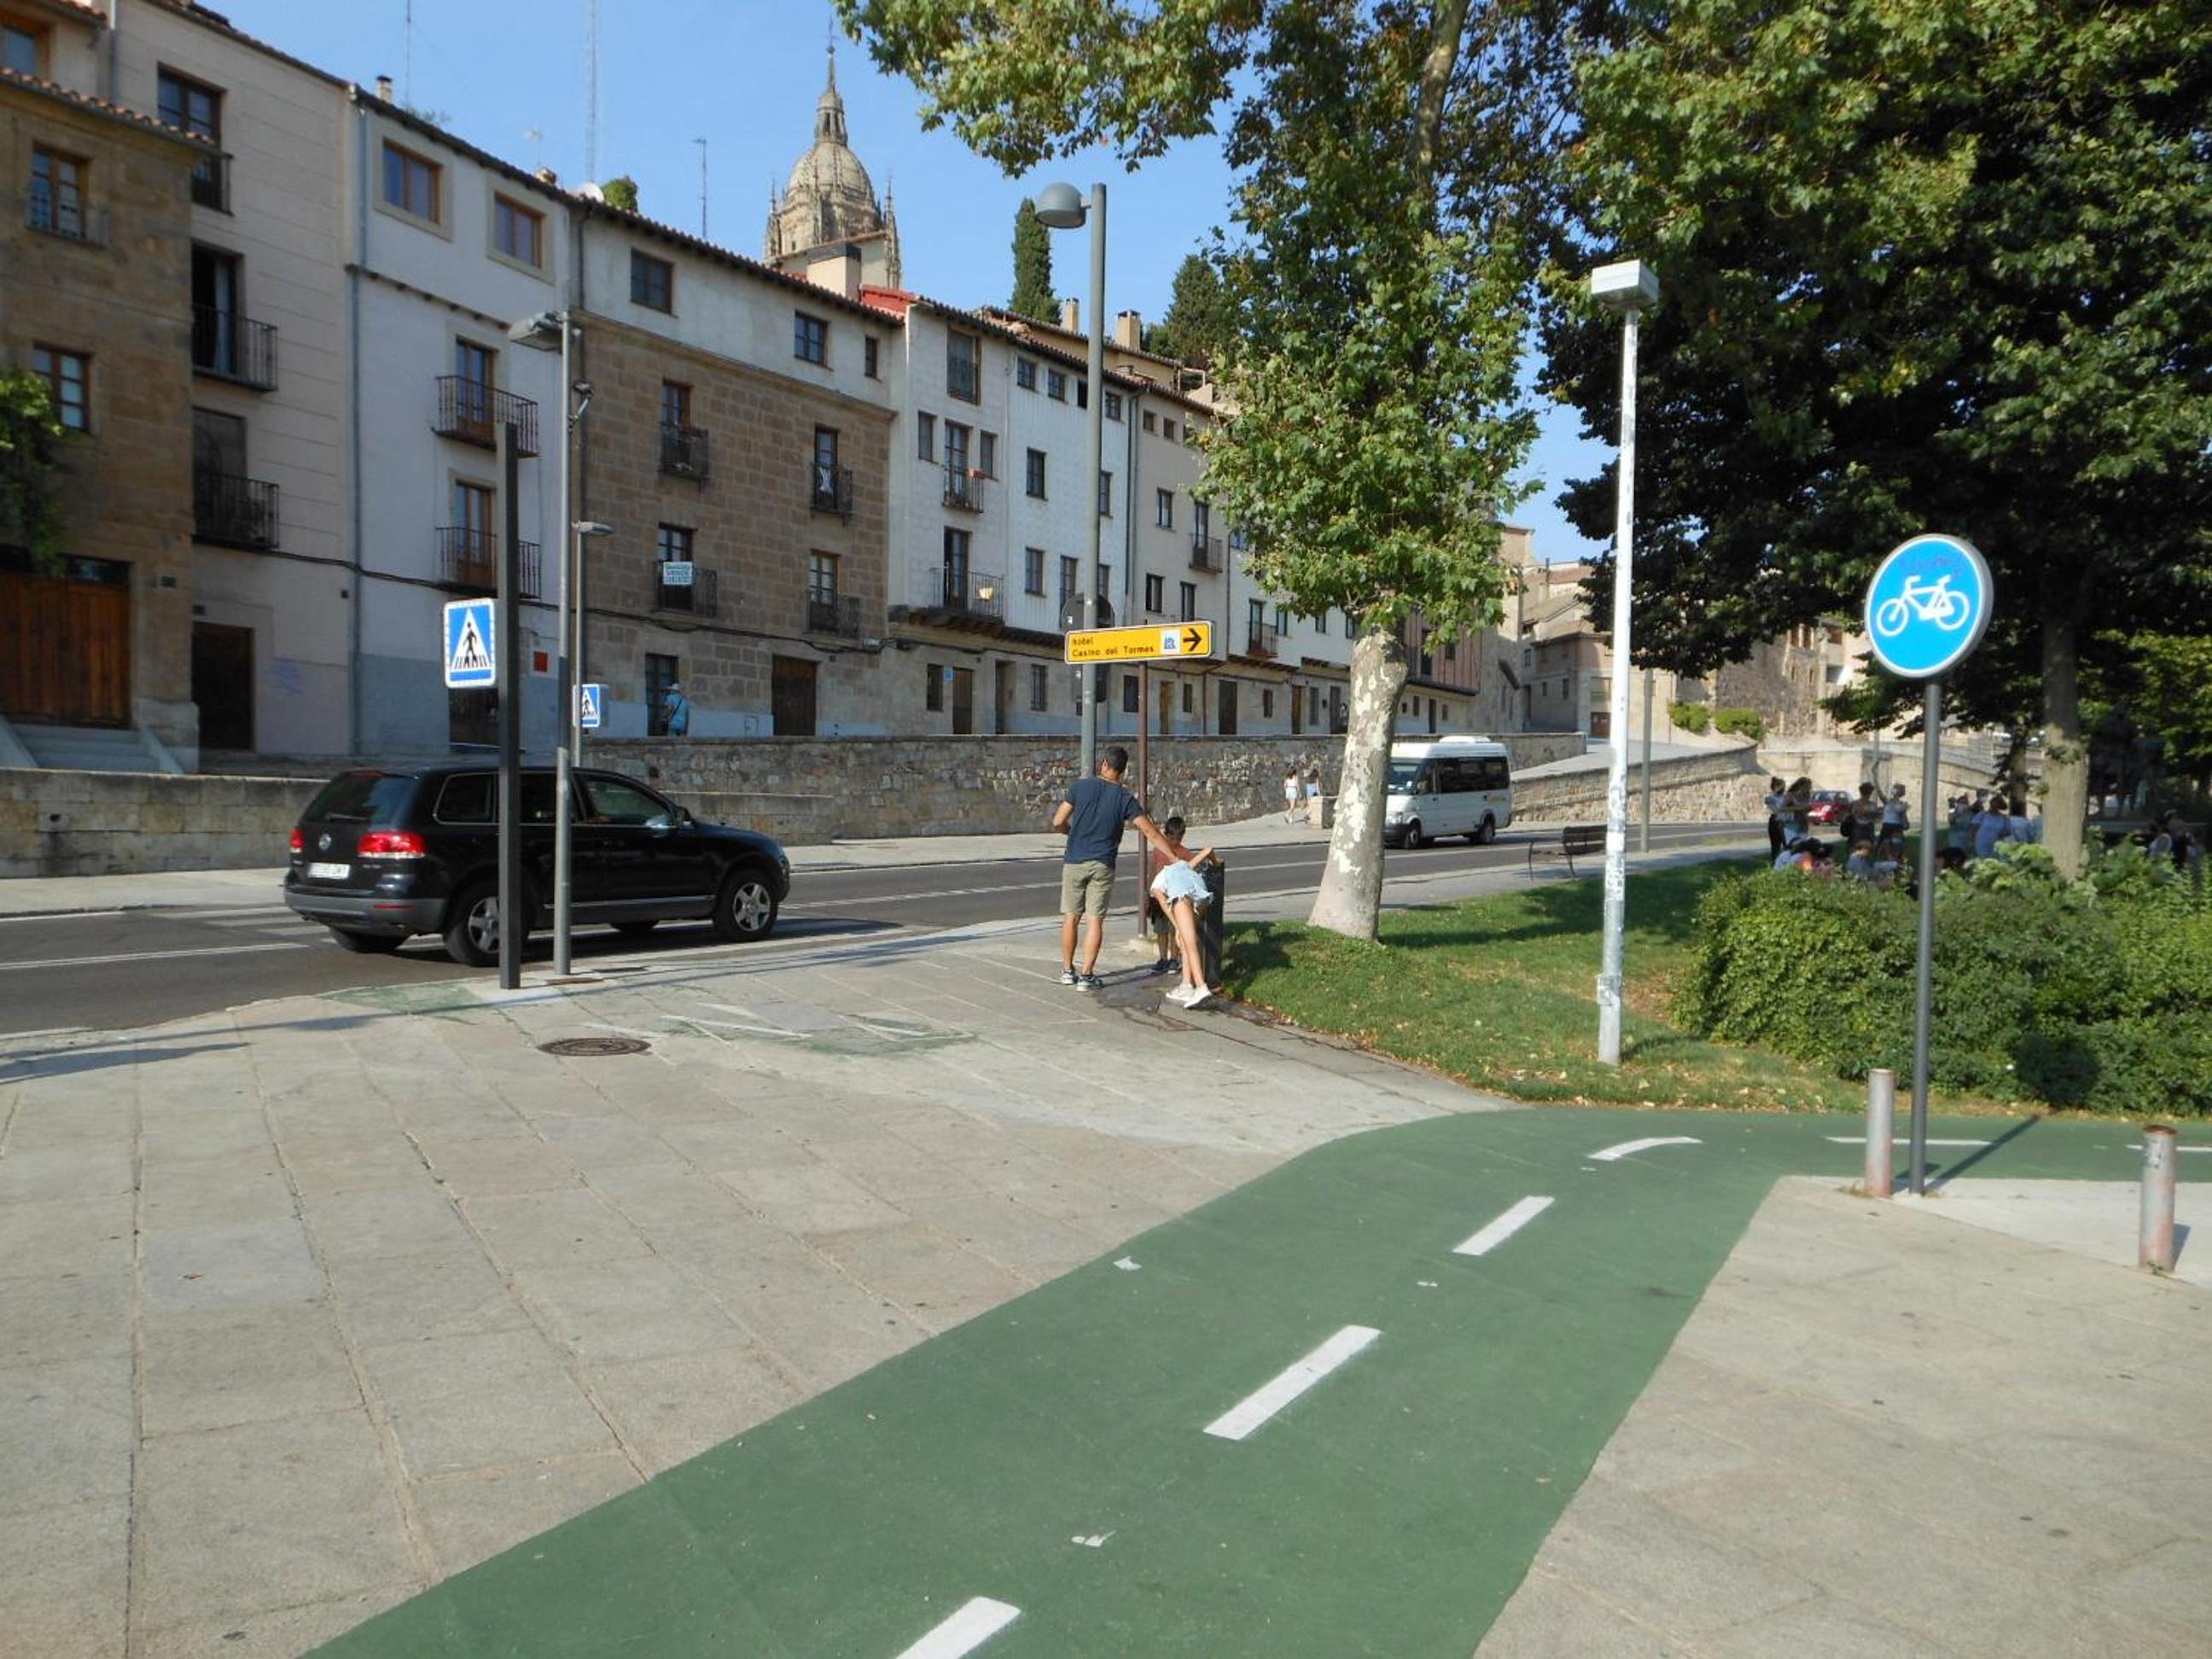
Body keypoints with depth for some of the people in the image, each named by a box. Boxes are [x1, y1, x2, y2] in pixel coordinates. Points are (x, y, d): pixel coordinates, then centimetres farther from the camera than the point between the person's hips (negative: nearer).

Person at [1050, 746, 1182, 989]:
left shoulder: (1080, 786, -2)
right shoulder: (1125, 799, -3)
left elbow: (1058, 823, -2)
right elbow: (1151, 833, -7)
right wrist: (1176, 859, -2)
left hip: (1074, 862, 1)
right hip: (1102, 866, -1)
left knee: (1070, 917, 11)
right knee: (1095, 919, 3)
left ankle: (1067, 971, 19)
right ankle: (1087, 975, 2)